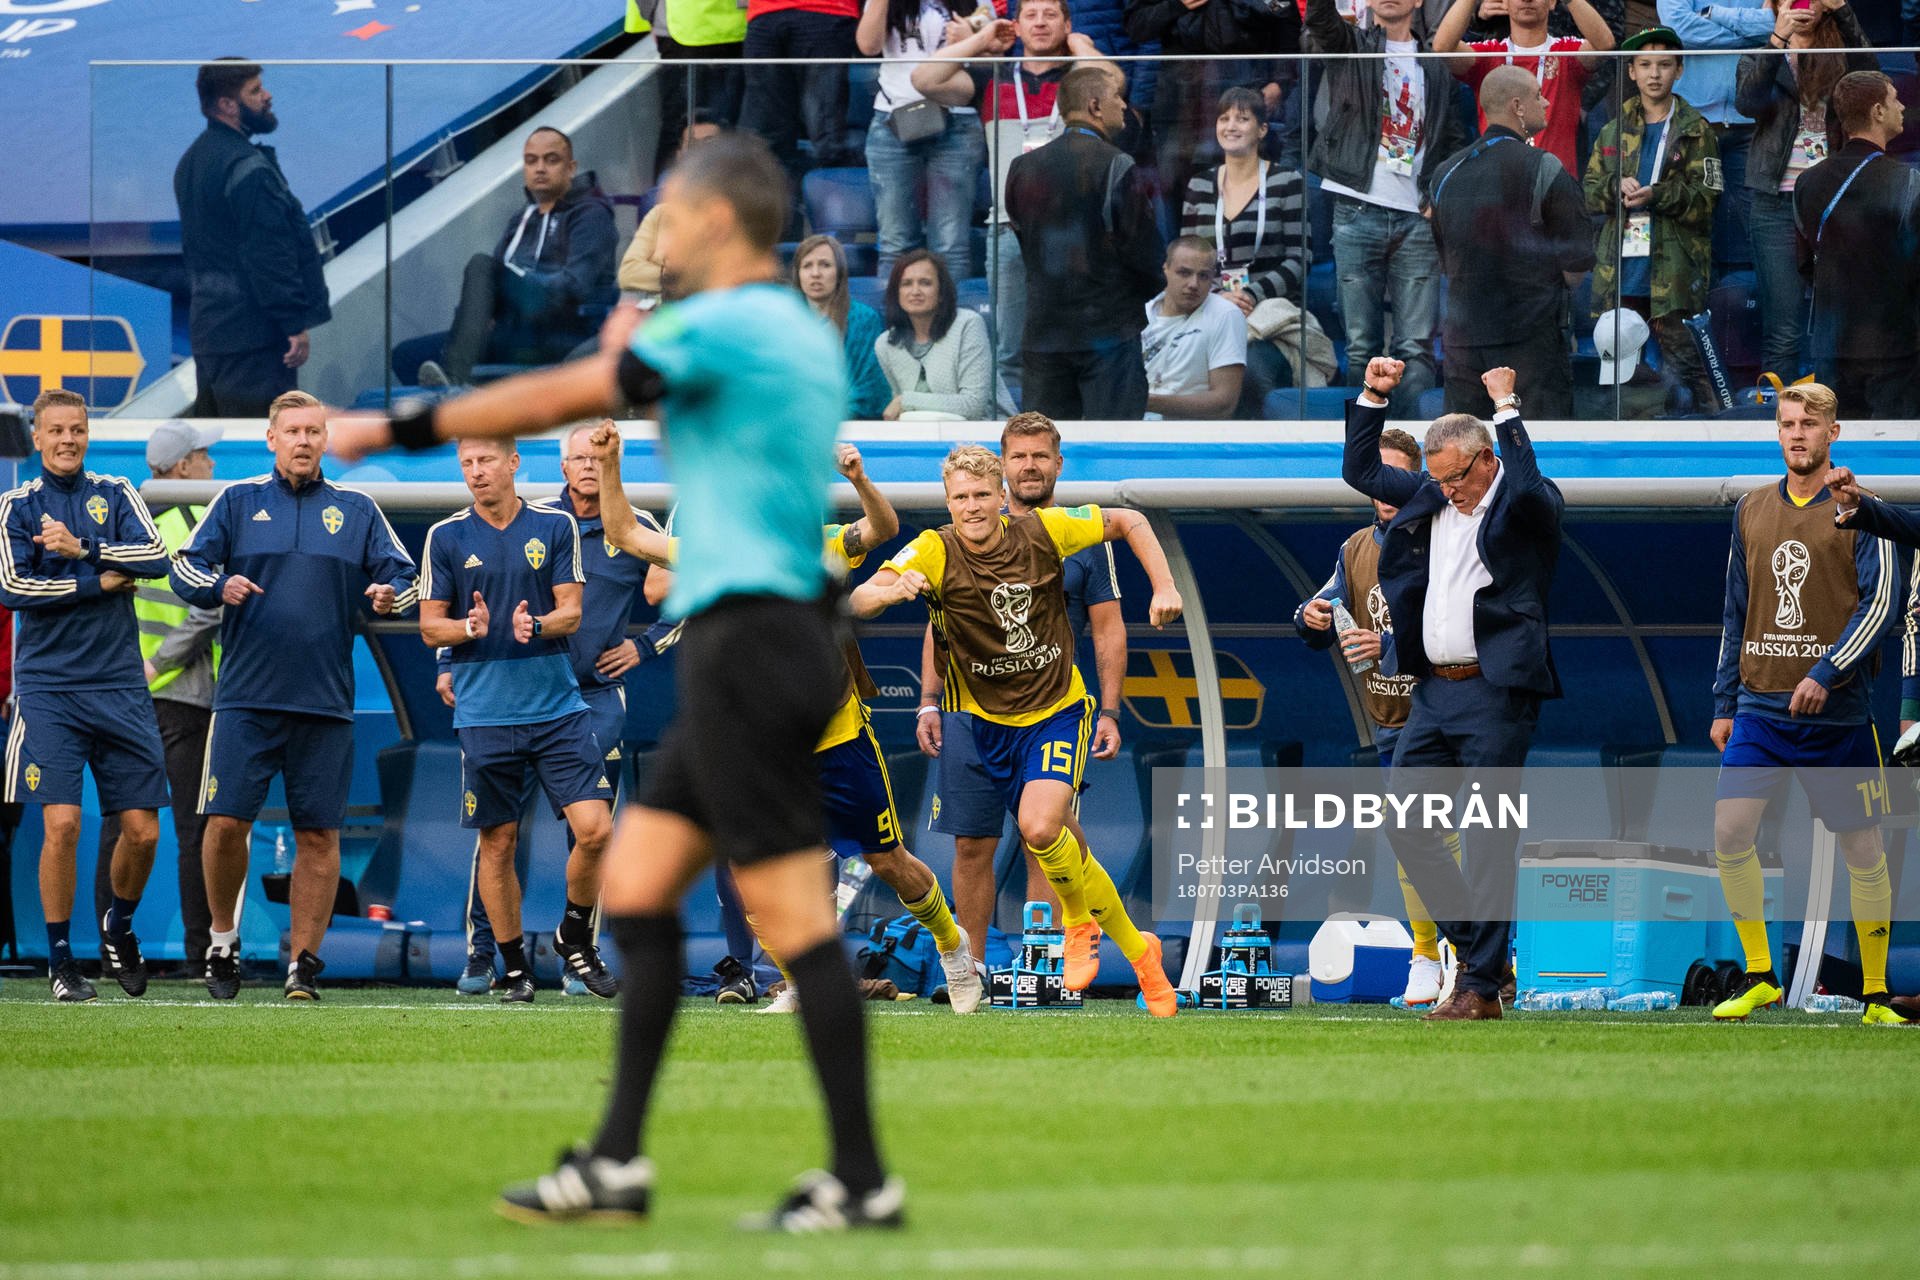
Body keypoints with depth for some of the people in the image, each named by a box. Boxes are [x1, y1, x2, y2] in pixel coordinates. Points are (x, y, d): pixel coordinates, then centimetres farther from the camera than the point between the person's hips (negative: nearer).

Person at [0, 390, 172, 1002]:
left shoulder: (116, 495, 9)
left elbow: (156, 557, -6)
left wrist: (82, 549, -17)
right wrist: (99, 584, -9)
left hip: (119, 686, 2)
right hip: (49, 689, -2)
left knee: (142, 831, 1)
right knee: (61, 825, -11)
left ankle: (118, 928, 28)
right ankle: (61, 962, 1)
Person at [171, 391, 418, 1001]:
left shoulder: (357, 510, 12)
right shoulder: (237, 501, 9)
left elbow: (403, 577, 8)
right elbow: (185, 567, 4)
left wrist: (388, 593, -15)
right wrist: (218, 585, -18)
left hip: (325, 701, 1)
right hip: (246, 698, -1)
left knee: (319, 835, -1)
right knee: (227, 821, -8)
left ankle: (304, 961, 7)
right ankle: (223, 939, 13)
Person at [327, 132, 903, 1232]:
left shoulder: (723, 324, -11)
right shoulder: (804, 334, 16)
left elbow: (557, 398, -7)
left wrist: (397, 430, 3)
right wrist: (633, 360, 24)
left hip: (749, 640, -10)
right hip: (758, 639, 10)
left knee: (794, 914, -9)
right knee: (637, 882, 11)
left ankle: (863, 1181, -8)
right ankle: (618, 1162, 11)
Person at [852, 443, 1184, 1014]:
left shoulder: (1043, 531, -12)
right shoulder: (934, 552, -14)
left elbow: (1128, 521, 4)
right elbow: (860, 601, -28)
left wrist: (1164, 586, -6)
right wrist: (892, 590, -50)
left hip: (1057, 709, -2)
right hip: (987, 722, 2)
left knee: (1040, 826, -23)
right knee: (1061, 851, 3)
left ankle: (1079, 921, 2)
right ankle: (1135, 949, 22)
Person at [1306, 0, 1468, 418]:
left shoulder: (1435, 63, 16)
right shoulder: (1349, 46, 10)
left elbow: (1456, 140, 17)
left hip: (1417, 216, 1)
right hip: (1357, 213, -1)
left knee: (1417, 347, -6)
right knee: (1362, 347, -2)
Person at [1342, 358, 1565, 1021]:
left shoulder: (1529, 509, -5)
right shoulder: (1428, 496, 14)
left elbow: (1526, 489, -29)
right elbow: (1361, 471, 24)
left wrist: (1507, 410, -19)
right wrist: (1373, 395, 13)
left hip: (1496, 693, -7)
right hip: (1432, 692, 7)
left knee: (1491, 839, -5)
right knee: (1405, 824, 5)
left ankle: (1482, 985, -1)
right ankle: (1476, 950, 17)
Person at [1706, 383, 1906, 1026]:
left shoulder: (1858, 510, -2)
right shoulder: (1751, 511, 11)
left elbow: (1881, 602, -9)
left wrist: (1826, 672, -19)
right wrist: (1725, 701, 12)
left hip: (1838, 710, -3)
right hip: (1761, 705, 3)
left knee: (1864, 851, 0)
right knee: (1729, 832, -10)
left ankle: (1875, 994, 12)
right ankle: (1759, 976, 5)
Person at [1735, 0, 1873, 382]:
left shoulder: (1839, 56, 12)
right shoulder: (1762, 57, 11)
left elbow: (1868, 75, -10)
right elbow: (1748, 101, -9)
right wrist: (1778, 39, -18)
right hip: (1777, 203, -1)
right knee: (1783, 332, -6)